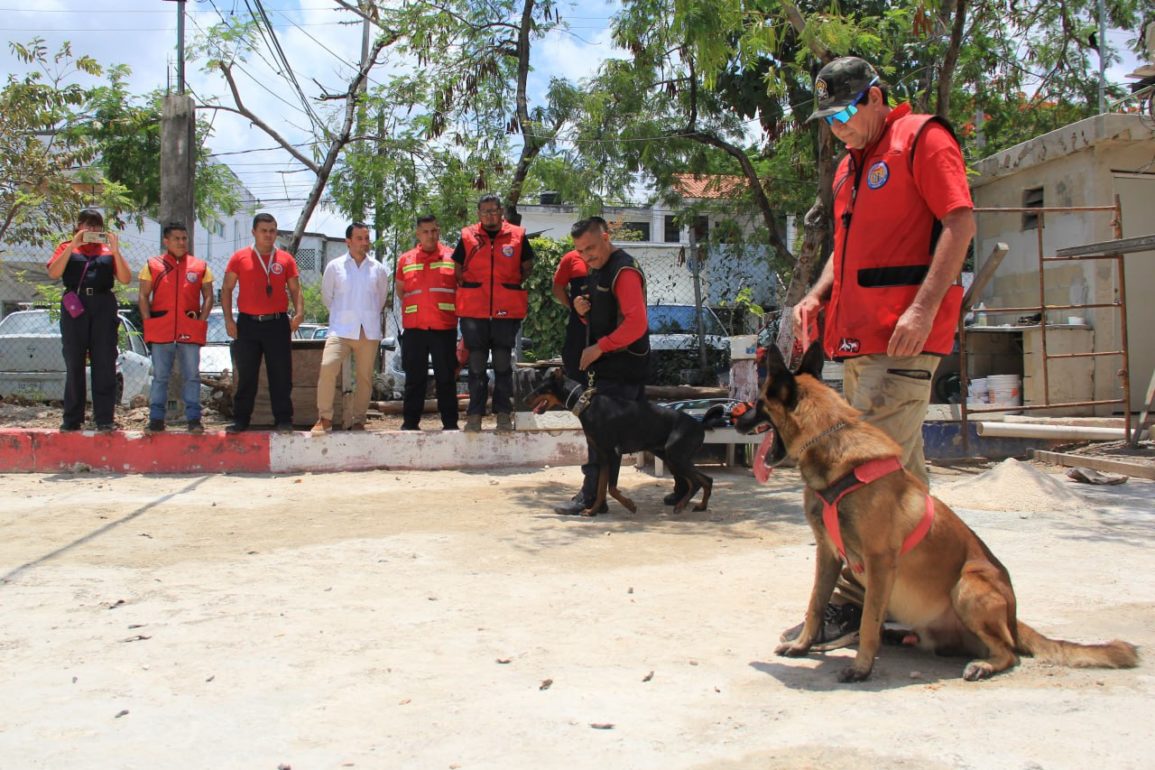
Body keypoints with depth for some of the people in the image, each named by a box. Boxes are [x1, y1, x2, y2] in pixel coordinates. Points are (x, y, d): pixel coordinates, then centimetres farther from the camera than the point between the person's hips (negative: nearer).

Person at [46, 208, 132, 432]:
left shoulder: (108, 250, 16)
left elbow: (125, 279, 3)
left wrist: (115, 251, -7)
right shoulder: (67, 248, 14)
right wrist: (72, 246, -10)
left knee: (104, 365, -2)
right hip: (74, 307, -1)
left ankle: (105, 419, 0)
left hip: (103, 307, 1)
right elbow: (53, 273, -4)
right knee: (74, 365, 1)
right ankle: (72, 419, 5)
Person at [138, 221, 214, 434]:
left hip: (190, 330, 0)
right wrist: (148, 321, -3)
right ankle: (156, 419, 9)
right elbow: (143, 296, 7)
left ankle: (194, 419, 4)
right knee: (160, 376, 4)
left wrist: (202, 320, -2)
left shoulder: (200, 267, 9)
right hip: (161, 330, 0)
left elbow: (208, 296, 10)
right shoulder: (152, 265, 9)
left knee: (191, 376, 0)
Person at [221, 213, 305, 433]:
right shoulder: (240, 258, 5)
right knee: (246, 375, 6)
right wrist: (228, 319, -3)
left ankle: (283, 420, 7)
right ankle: (240, 420, 14)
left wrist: (299, 312, -10)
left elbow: (295, 289, 8)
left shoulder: (285, 259, 7)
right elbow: (226, 289, 7)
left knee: (281, 375, 1)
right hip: (247, 324, 0)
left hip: (277, 324, 0)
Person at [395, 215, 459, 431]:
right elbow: (400, 290, 22)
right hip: (413, 327, 2)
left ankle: (450, 422, 9)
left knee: (446, 377, 3)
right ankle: (410, 422, 12)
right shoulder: (405, 260, 12)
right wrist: (415, 306, 13)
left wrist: (452, 309, 4)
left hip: (445, 327, -2)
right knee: (414, 378, 6)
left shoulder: (452, 257, 5)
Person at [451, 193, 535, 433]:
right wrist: (465, 297, 9)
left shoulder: (517, 236, 5)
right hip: (473, 312, 1)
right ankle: (474, 415, 9)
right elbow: (457, 271, 15)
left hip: (507, 311, 0)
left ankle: (504, 413, 10)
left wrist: (521, 295, 9)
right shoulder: (467, 237, 7)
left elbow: (527, 269, 15)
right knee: (476, 364, 4)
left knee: (503, 363, 4)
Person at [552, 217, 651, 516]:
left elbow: (636, 323, -23)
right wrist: (582, 309, 3)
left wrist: (598, 348, -20)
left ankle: (592, 497, -7)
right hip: (608, 365, 9)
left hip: (622, 365, -9)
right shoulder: (597, 270, 17)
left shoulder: (624, 271, -14)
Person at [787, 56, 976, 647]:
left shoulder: (922, 139, -2)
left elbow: (960, 223, -11)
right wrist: (819, 294, 11)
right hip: (857, 336, 9)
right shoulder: (849, 167, 23)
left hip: (905, 337, -9)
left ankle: (853, 603, -8)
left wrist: (924, 307, -21)